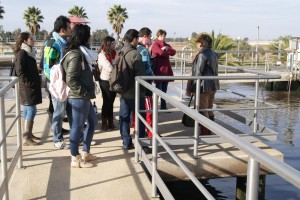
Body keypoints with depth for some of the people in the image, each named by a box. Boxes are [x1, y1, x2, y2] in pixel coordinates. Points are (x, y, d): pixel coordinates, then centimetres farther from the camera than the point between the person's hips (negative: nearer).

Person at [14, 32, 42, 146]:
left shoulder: (29, 53, 15)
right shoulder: (21, 53, -12)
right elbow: (20, 72, -18)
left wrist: (36, 82, 13)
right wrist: (29, 84, -18)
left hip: (32, 87, 9)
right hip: (27, 88, -9)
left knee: (27, 110, 12)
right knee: (31, 111, -9)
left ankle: (29, 134, 19)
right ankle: (26, 138, -6)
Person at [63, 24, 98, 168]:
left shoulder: (81, 52, 12)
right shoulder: (75, 55, -18)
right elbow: (71, 79, -22)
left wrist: (88, 92, 7)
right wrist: (86, 93, -17)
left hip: (83, 97, 10)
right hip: (78, 98, -10)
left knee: (92, 122, 20)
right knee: (77, 127, 1)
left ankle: (85, 153, 31)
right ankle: (75, 159, 14)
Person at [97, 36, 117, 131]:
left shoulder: (113, 53, 8)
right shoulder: (102, 55, -13)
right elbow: (110, 68, -22)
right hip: (106, 81, -6)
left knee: (111, 102, 13)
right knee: (107, 102, 2)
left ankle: (110, 123, 22)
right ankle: (104, 124, 14)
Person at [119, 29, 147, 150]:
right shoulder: (135, 54, -17)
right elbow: (141, 74, -17)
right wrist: (143, 88, -1)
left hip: (123, 92, 7)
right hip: (135, 93, -6)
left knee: (124, 118, 10)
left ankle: (126, 143, 15)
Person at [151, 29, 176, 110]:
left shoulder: (166, 45, 17)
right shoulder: (155, 44, -4)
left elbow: (174, 52, 0)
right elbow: (161, 52, -20)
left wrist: (167, 48, -16)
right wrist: (169, 52, -2)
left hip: (166, 70, 7)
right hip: (159, 71, -6)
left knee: (164, 90, 12)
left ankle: (163, 106, 19)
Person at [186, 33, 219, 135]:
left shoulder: (202, 55, -16)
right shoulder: (214, 54, 10)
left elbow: (198, 72, -16)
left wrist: (191, 88, -11)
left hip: (203, 86, -9)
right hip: (213, 86, 9)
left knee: (202, 111, -1)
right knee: (209, 109, 18)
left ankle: (205, 133, 3)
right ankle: (210, 132, 28)